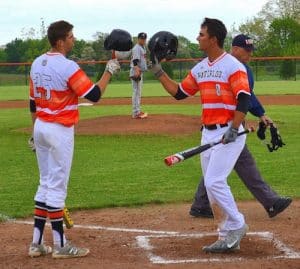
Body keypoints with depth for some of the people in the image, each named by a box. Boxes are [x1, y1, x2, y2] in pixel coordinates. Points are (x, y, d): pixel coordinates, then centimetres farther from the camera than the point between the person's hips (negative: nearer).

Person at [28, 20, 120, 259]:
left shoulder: (37, 64, 8)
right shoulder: (67, 67, -17)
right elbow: (94, 95, -19)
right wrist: (110, 71, -8)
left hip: (40, 128, 8)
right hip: (60, 131, -8)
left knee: (46, 184, 13)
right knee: (57, 186, -3)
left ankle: (37, 243, 14)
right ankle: (60, 245, 4)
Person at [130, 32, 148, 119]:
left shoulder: (143, 48, 18)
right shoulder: (137, 48, -13)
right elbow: (135, 60, -27)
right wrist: (137, 70, -40)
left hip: (140, 72, 10)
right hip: (136, 72, -10)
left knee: (138, 92, 14)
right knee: (136, 92, -11)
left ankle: (138, 111, 20)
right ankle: (136, 113, -13)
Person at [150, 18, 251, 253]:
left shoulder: (233, 66, -11)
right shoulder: (200, 68, 12)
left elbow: (244, 99, -18)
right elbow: (179, 93, 19)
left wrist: (234, 130, -25)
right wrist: (159, 72, 14)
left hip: (229, 133, -8)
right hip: (208, 133, 8)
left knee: (214, 182, -16)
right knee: (212, 185, 8)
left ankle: (237, 226, 1)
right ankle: (228, 237, 17)